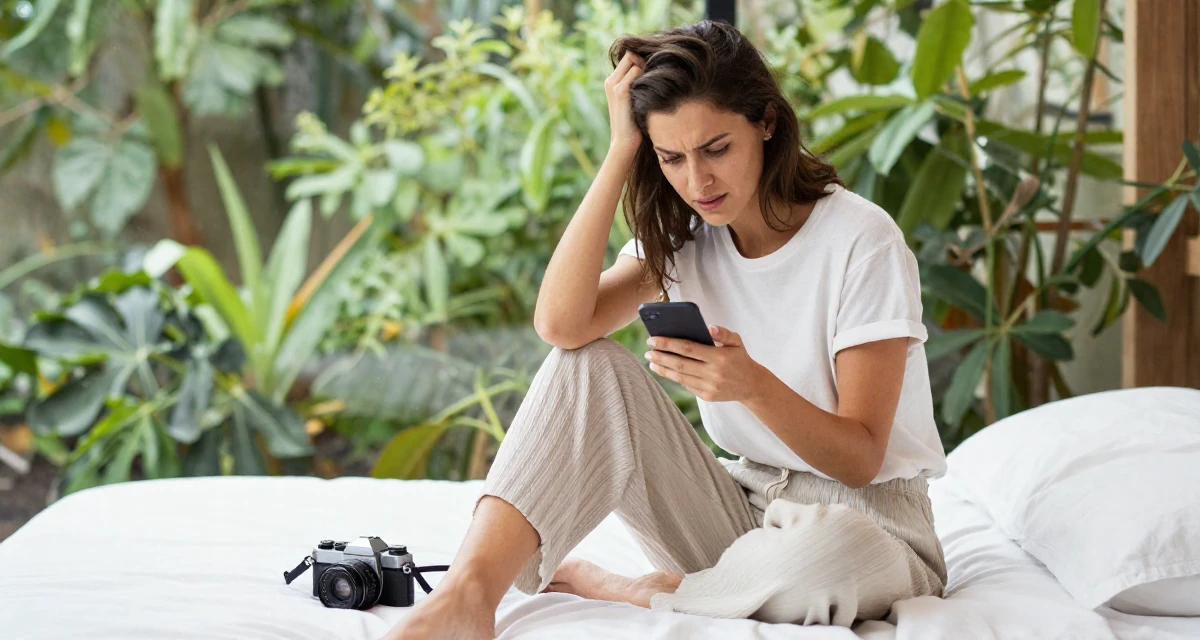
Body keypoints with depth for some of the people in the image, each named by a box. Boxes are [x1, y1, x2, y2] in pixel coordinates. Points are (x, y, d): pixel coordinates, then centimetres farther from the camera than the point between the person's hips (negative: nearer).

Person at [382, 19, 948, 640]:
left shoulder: (860, 239, -16)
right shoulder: (682, 234, 1)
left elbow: (860, 459, -17)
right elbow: (560, 324, -18)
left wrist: (754, 386, -36)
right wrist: (620, 152, -16)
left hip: (866, 521, -4)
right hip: (741, 511, 5)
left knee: (829, 551, -42)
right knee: (590, 368, -16)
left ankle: (601, 589, -17)